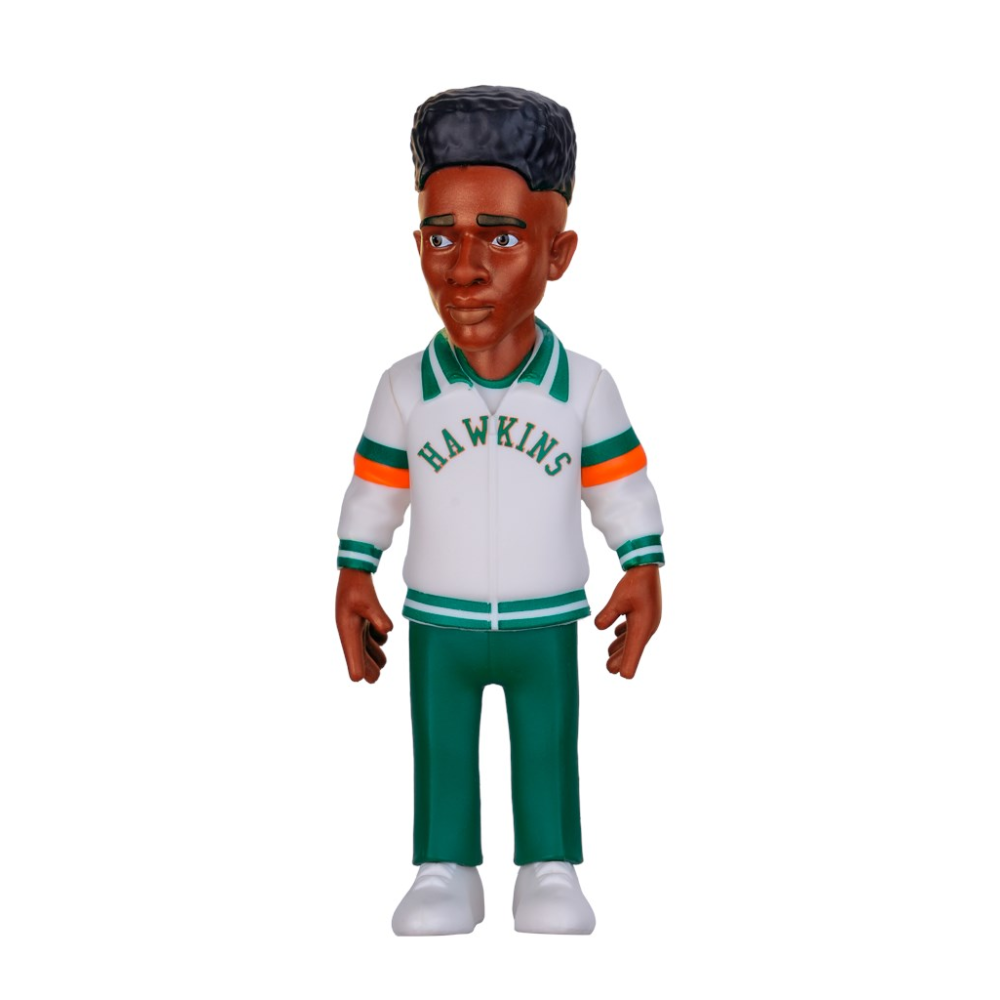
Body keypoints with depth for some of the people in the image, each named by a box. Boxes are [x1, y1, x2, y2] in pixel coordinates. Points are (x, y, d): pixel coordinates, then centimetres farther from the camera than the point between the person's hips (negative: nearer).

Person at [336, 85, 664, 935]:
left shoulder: (584, 388, -9)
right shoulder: (406, 389, -7)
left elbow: (624, 490, -1)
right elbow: (374, 493, 2)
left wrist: (644, 575, -4)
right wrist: (354, 579, 2)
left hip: (546, 623, -1)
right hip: (438, 625, 1)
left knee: (547, 754, 10)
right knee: (441, 755, 10)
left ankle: (550, 869, 23)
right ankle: (446, 872, 22)